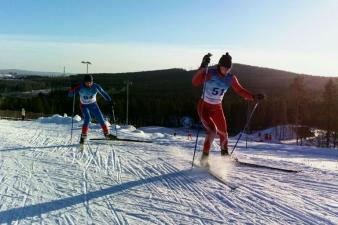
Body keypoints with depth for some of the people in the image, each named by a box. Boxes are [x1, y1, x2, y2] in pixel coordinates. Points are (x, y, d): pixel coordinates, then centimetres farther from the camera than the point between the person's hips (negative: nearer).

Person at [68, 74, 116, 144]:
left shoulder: (95, 86, -17)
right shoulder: (80, 87, -19)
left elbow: (103, 93, -6)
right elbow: (70, 94, -18)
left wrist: (110, 101, -13)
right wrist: (73, 89, -39)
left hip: (93, 105, 2)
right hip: (84, 106, -2)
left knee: (100, 119, -1)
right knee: (87, 118, -24)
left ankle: (107, 134, 16)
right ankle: (83, 136, -15)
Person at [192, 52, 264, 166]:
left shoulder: (231, 78, -7)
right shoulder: (210, 73, -22)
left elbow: (240, 90, 5)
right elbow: (195, 82, -38)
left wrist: (254, 97, -6)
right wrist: (202, 67, -50)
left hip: (217, 108, 5)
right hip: (204, 107, -5)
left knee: (223, 133, 10)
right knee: (212, 130, -24)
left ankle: (224, 154, 40)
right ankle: (204, 157, -6)